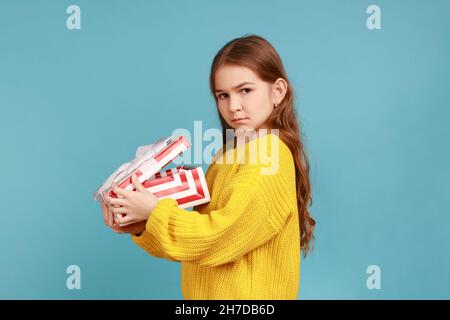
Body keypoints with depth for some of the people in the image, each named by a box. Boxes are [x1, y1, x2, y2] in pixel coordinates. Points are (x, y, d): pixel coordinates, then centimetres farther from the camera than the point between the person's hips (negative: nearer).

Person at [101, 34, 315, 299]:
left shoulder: (269, 156, -19)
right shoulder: (231, 154, 6)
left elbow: (224, 236, -23)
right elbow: (204, 228, 6)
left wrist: (154, 211, -17)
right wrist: (142, 227, -6)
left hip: (246, 294, -7)